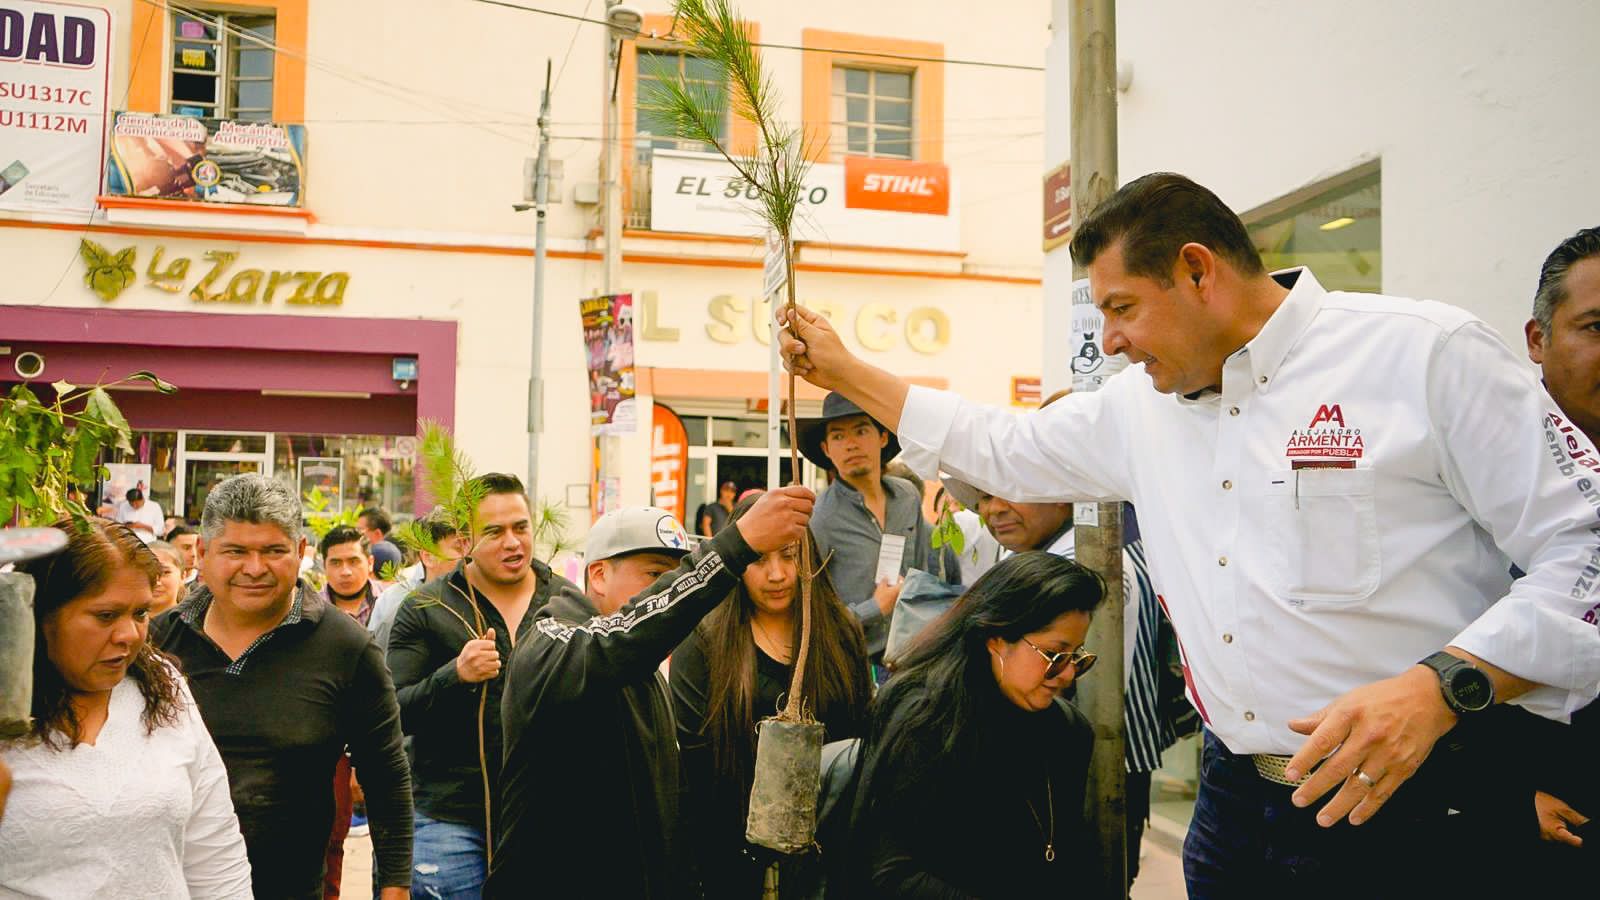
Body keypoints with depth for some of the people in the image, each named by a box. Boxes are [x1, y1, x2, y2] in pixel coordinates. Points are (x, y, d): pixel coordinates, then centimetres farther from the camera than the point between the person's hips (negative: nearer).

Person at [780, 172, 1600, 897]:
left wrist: (1443, 687, -24)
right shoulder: (1139, 407, 10)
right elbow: (1003, 450, 21)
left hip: (1407, 808, -5)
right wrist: (842, 371, 19)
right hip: (1234, 806, 6)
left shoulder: (1424, 354, -9)